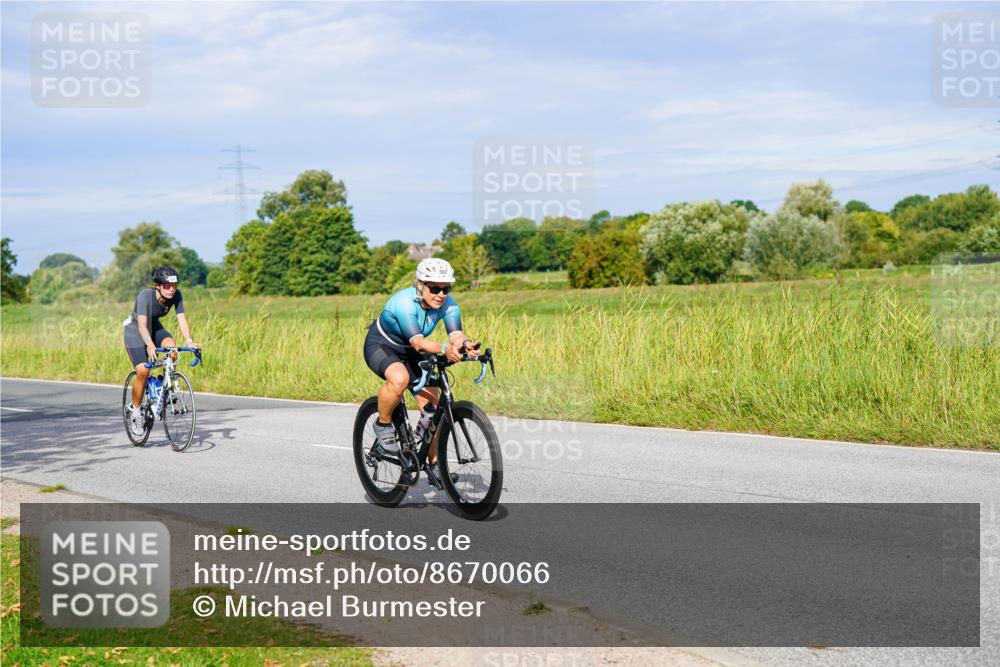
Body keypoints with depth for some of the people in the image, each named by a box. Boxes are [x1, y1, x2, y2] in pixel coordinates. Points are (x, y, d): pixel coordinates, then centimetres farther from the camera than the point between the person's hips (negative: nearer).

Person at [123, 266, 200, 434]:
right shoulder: (145, 296, -32)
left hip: (155, 327, 4)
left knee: (171, 345, -29)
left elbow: (181, 319, -24)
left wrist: (189, 341, -41)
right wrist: (150, 345, -57)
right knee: (143, 371, -18)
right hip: (135, 330, -4)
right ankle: (134, 411, 0)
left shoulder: (176, 295, -20)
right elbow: (142, 325, -40)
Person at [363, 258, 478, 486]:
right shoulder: (404, 302, -34)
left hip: (408, 352, 6)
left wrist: (466, 344, -56)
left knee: (432, 407, -6)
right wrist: (444, 349, -63)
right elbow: (418, 342, -44)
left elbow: (456, 334, -32)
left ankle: (435, 464, 10)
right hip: (380, 346, -5)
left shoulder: (448, 304, -18)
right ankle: (383, 425, -11)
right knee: (400, 378, -38)